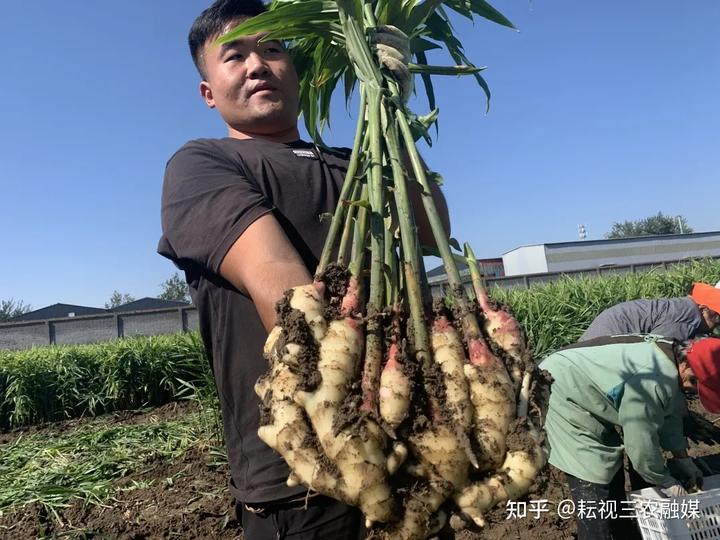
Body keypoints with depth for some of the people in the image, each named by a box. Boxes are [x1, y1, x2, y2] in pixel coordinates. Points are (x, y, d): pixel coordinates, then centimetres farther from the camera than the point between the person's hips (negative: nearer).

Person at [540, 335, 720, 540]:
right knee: (591, 482, -10)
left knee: (612, 462, 21)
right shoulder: (652, 380, -32)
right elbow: (641, 441, -22)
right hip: (559, 396, -11)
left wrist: (683, 459, 16)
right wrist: (666, 483, -5)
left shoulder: (672, 355, -1)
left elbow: (670, 412, 13)